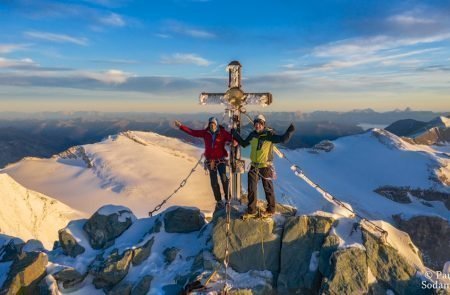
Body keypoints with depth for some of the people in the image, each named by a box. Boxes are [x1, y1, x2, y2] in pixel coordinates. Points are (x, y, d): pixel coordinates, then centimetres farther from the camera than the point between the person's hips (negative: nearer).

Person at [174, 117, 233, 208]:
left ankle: (227, 198, -1)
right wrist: (181, 126, 4)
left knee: (224, 178, -17)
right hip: (210, 161, 3)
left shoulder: (223, 133, -7)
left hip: (221, 160, -2)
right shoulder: (205, 133, 1)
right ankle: (218, 201, 17)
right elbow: (192, 132, 6)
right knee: (214, 182, 4)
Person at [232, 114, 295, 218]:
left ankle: (270, 210, 26)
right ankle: (251, 211, 19)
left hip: (265, 167, -5)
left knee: (268, 189, 10)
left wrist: (289, 131, -35)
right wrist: (235, 134, 19)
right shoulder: (252, 134, 4)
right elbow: (244, 143, 20)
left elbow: (283, 139, -22)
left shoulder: (269, 134, -12)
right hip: (254, 166, 5)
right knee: (251, 189, 7)